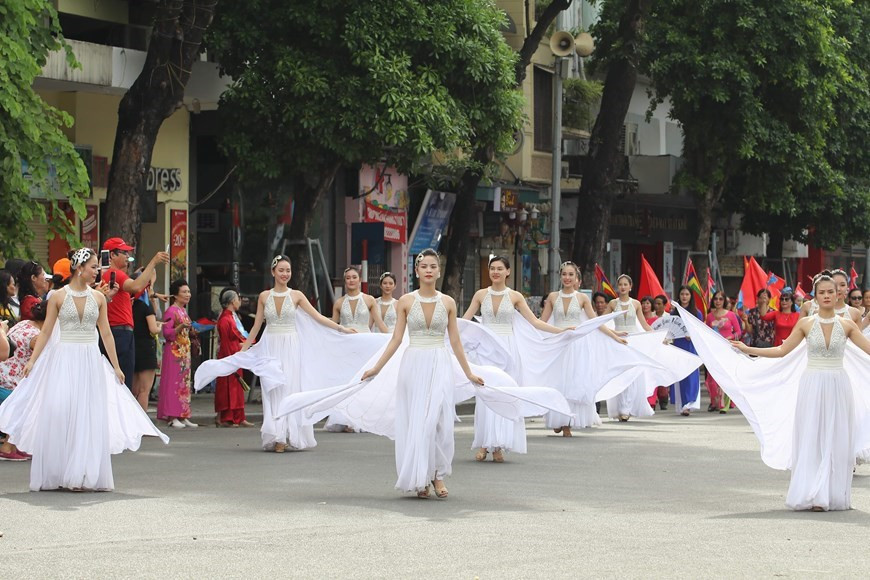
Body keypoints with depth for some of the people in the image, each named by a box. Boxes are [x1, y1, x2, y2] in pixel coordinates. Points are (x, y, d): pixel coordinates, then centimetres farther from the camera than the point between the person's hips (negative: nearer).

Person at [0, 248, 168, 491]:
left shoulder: (98, 298, 7)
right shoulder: (58, 297, -1)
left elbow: (106, 334, 11)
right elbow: (46, 332, 0)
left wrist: (116, 366, 10)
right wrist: (32, 360, -7)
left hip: (90, 361, 3)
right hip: (63, 359, -3)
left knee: (90, 417, -1)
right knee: (59, 414, -5)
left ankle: (83, 475, 3)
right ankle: (57, 474, 3)